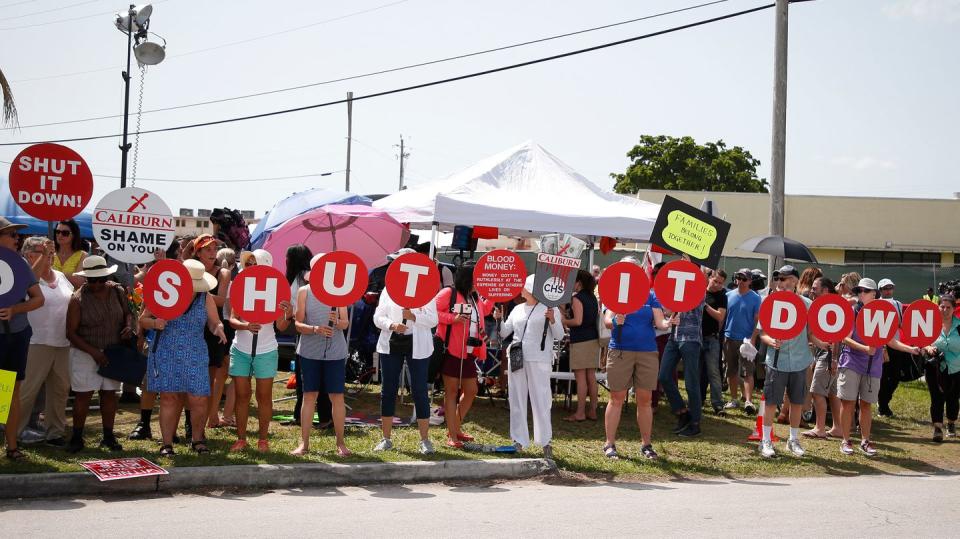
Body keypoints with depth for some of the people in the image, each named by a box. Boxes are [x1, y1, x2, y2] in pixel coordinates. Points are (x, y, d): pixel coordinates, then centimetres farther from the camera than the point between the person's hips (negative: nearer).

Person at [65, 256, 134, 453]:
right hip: (85, 353, -3)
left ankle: (108, 437, 18)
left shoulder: (117, 291, 0)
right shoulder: (78, 299, -12)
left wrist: (128, 326, -7)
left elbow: (127, 312, 17)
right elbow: (71, 333, -11)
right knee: (83, 394, -2)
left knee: (109, 393, 8)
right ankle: (77, 438, 10)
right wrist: (93, 352, -19)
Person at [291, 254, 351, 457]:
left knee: (337, 396, 1)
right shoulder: (304, 291, 3)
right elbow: (298, 324, -1)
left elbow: (346, 323, 3)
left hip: (335, 351, 0)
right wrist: (315, 329, -20)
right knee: (309, 395, 3)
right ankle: (304, 442, 9)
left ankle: (340, 442, 10)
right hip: (310, 351, 0)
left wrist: (337, 321, -20)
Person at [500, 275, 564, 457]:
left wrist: (552, 320, -19)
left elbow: (559, 336, -3)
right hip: (517, 359, 5)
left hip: (539, 360, -5)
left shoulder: (550, 309, 0)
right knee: (517, 399, 7)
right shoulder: (518, 309, 16)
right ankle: (519, 441, 14)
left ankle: (545, 441, 1)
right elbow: (504, 332, 17)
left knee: (541, 400, -5)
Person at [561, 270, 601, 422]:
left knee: (580, 377, -5)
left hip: (580, 341, -8)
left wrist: (564, 321, -3)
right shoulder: (593, 298, 12)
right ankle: (592, 411, 13)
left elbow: (578, 321, -20)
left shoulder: (577, 298, -11)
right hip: (594, 339, 8)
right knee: (591, 376, 10)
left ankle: (580, 413, -4)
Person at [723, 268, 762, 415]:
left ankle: (748, 401, -15)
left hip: (746, 340, -4)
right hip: (729, 338, 4)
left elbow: (758, 320, -6)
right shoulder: (729, 296, 7)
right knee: (732, 371, 11)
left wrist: (752, 338, -15)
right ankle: (734, 400, 20)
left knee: (747, 371, -10)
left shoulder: (755, 298, -3)